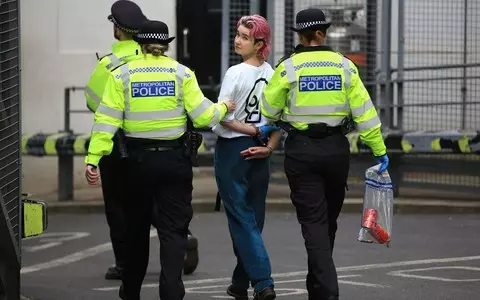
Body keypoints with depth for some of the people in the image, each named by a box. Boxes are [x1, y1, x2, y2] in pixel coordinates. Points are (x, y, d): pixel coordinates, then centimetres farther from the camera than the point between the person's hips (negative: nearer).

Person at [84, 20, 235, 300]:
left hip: (137, 160, 2)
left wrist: (93, 158, -12)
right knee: (173, 229, 2)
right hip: (174, 160, -1)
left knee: (136, 227, 17)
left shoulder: (122, 74, -1)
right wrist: (223, 108, 14)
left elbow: (108, 119, -9)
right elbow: (202, 116, -7)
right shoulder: (181, 73, -3)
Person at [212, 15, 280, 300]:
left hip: (232, 150, -6)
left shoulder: (235, 73, -16)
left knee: (241, 218, -3)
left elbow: (222, 117, -17)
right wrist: (269, 146, -4)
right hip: (258, 153, 6)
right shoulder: (272, 74, 3)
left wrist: (254, 130, -9)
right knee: (253, 217, 13)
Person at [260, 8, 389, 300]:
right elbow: (364, 111, -4)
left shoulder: (289, 67, -6)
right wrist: (379, 149, 1)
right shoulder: (344, 66, -2)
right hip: (336, 149, 3)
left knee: (313, 221, -2)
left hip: (301, 150, -2)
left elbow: (269, 109, 6)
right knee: (329, 220, 17)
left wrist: (273, 123, 29)